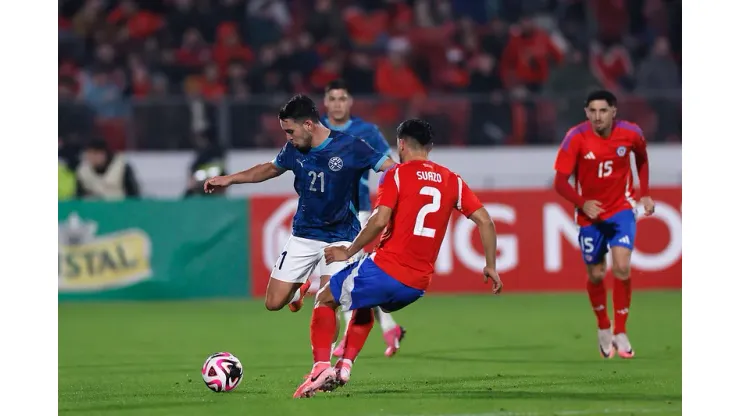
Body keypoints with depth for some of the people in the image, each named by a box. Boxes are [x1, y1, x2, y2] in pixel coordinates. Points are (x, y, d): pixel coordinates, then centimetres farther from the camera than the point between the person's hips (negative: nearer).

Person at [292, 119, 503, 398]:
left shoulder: (397, 175, -4)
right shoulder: (451, 181, 9)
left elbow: (379, 221, -16)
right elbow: (485, 221, 6)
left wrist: (348, 252, -5)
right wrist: (491, 267, 13)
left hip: (384, 269, -5)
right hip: (418, 285, 5)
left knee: (325, 300, 17)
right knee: (365, 306, 35)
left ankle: (321, 367, 1)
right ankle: (345, 365, 21)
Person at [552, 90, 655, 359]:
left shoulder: (631, 133, -12)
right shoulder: (576, 138, -18)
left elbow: (642, 156, 13)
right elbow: (560, 182, -14)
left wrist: (645, 194, 7)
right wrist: (583, 203, -30)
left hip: (621, 209, 0)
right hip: (590, 213, 0)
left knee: (622, 267, -17)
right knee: (596, 275, 8)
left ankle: (620, 332, -4)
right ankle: (603, 328, 34)